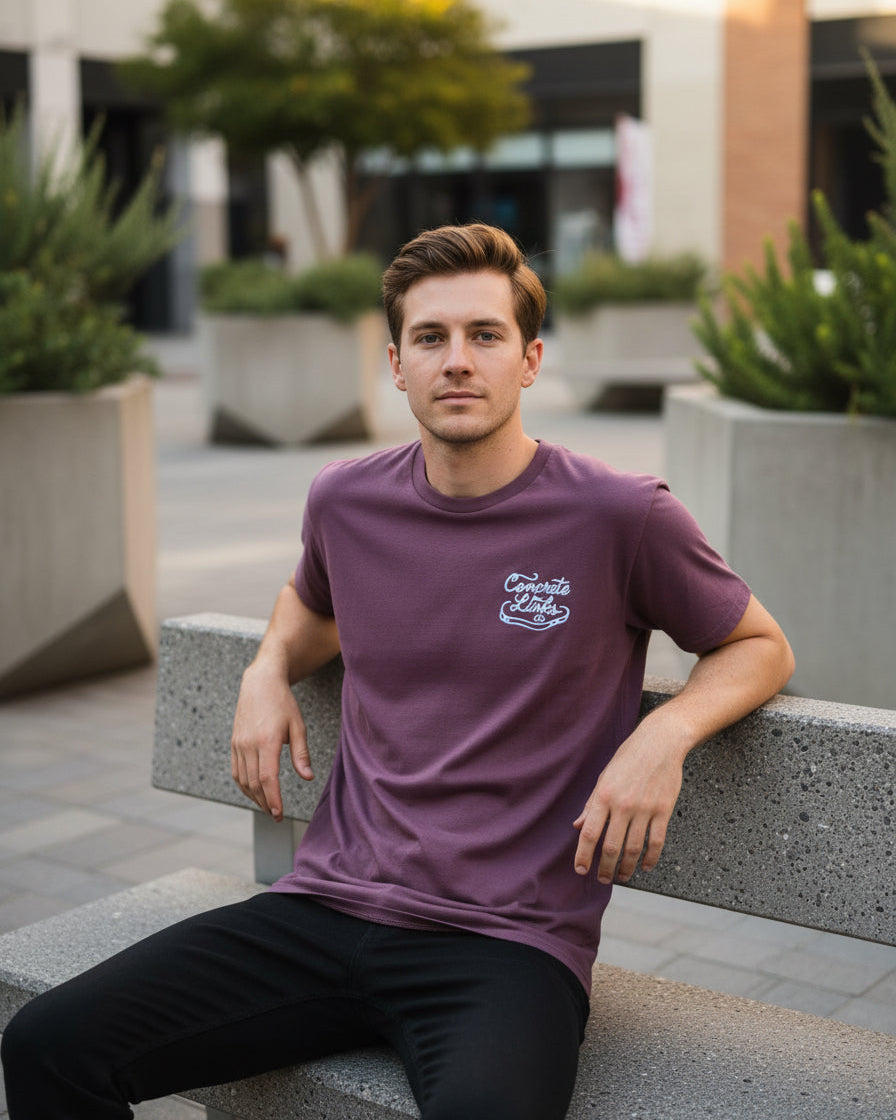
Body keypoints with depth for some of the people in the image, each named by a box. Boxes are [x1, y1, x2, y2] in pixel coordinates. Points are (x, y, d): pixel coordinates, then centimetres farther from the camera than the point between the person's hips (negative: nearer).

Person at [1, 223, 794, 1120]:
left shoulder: (619, 517, -5)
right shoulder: (346, 500, 9)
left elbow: (761, 646, 9)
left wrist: (665, 732, -11)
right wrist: (269, 669, 12)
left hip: (508, 940, -4)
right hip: (327, 908, 5)